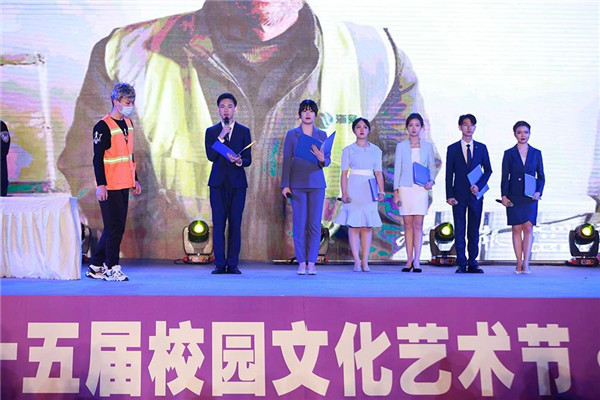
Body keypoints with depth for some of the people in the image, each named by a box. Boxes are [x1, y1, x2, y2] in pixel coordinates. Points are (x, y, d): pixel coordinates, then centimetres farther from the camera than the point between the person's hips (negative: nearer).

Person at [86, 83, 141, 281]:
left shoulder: (128, 123, 14)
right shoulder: (103, 126, -11)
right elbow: (97, 158, -14)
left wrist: (135, 179, 19)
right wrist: (100, 185, -19)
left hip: (124, 185, 8)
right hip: (110, 187, -8)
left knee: (116, 227, 11)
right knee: (114, 227, -5)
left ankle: (95, 267, 21)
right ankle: (112, 269, 5)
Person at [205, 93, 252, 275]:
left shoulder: (244, 131, 10)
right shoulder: (211, 132, 10)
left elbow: (248, 160, 5)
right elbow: (211, 156, -5)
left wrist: (239, 161, -16)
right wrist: (221, 137, -13)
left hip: (237, 182, 0)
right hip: (218, 182, 0)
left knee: (235, 224, -1)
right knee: (218, 224, -3)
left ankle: (233, 264, 4)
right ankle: (220, 264, 2)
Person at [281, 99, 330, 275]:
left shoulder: (322, 134, 10)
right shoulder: (292, 134, 6)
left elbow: (328, 160, 8)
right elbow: (286, 160, 3)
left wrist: (322, 159, -16)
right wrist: (285, 185, -3)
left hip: (317, 183, 1)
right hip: (297, 183, -1)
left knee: (315, 224, 0)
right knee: (299, 224, -2)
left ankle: (312, 263, 6)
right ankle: (301, 263, 4)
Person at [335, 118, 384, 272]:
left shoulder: (376, 150, 11)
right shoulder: (348, 150, 5)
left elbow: (378, 173, 10)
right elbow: (344, 173, 1)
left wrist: (381, 191, -1)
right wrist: (344, 193, -8)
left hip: (369, 190, 2)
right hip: (354, 188, -2)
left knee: (368, 225, 2)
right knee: (354, 224, -5)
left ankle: (365, 261, 5)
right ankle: (357, 261, -2)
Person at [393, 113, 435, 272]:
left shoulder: (427, 146, 9)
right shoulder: (401, 146, 8)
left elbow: (432, 166, 14)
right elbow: (397, 169, 7)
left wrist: (431, 181, -7)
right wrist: (396, 192, 0)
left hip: (421, 188, 0)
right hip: (405, 188, 0)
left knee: (418, 224, -6)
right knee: (408, 224, 1)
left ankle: (417, 261, -5)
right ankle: (409, 261, 6)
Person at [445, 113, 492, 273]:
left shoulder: (481, 148, 8)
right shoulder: (452, 149, 5)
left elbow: (488, 170, 10)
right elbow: (449, 174, 2)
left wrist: (479, 185, -7)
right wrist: (449, 195, -5)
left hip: (475, 194, 1)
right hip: (459, 195, -1)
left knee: (474, 231, 4)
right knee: (459, 231, 0)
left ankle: (472, 263, 10)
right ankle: (461, 264, 5)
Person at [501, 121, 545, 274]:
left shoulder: (536, 153, 8)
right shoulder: (509, 153, 4)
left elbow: (541, 176, 9)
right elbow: (505, 177, 4)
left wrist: (539, 192, -7)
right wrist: (503, 195, -5)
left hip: (530, 197, 0)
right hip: (514, 196, 0)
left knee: (528, 228, -8)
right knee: (516, 229, 2)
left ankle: (526, 263, -8)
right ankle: (519, 263, 7)